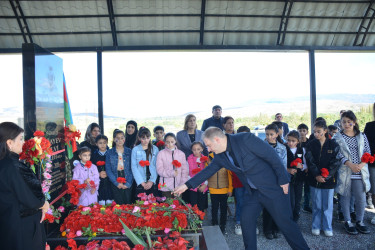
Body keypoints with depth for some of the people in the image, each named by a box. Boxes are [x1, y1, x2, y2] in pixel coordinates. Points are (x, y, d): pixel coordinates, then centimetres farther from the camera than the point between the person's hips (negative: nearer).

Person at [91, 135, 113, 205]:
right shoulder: (94, 155, 7)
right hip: (99, 183, 1)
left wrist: (107, 173, -12)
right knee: (101, 203, 2)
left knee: (110, 202, 2)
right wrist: (99, 174, -9)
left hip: (109, 181, -1)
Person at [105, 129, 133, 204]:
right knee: (118, 204, 1)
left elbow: (132, 168, 2)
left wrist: (128, 183, -9)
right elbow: (108, 169, -1)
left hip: (127, 184, 1)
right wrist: (117, 183, -9)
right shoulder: (110, 152, 4)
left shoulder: (129, 151, 5)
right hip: (115, 183, 0)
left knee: (128, 204, 2)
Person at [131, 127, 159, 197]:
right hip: (140, 183, -1)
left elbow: (157, 166, 2)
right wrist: (142, 183, -8)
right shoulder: (135, 150, 1)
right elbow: (134, 167, -2)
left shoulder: (155, 149, 5)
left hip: (153, 183, 1)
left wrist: (152, 181, -7)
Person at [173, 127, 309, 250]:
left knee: (285, 222, 2)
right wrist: (187, 185, 7)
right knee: (246, 221, 4)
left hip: (272, 187, -6)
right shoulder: (220, 156, -1)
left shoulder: (245, 139, -23)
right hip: (252, 192, 6)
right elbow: (207, 171, 9)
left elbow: (272, 155, -18)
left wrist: (283, 179, -15)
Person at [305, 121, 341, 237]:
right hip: (315, 179, 1)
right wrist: (317, 175, -16)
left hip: (329, 179, 0)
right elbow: (310, 162, -5)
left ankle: (327, 227, 22)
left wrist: (326, 175, -15)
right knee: (316, 204, 9)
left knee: (328, 204, 8)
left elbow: (336, 162, -6)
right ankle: (316, 226, 21)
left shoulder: (333, 144, -2)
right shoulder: (310, 145, 0)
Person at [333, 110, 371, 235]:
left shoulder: (362, 136, 7)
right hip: (344, 172, -2)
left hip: (360, 173, 2)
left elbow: (367, 153, 5)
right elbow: (338, 154, -7)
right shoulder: (337, 137, -1)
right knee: (345, 197, 6)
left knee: (361, 198, 5)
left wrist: (361, 165, -11)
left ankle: (360, 222, 23)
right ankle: (348, 222, 20)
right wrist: (350, 164, -19)